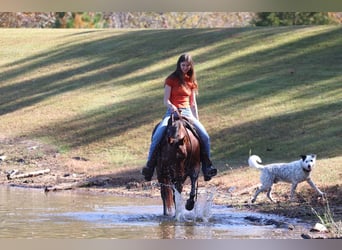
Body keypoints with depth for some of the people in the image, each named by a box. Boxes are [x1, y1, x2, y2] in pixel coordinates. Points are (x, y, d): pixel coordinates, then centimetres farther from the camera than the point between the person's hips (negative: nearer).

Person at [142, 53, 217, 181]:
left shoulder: (191, 81, 16)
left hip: (187, 113, 3)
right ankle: (150, 165, -23)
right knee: (158, 135, -29)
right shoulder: (171, 80, 4)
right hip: (172, 112, -3)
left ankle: (207, 167, -8)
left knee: (204, 136, -17)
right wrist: (172, 107, -22)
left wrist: (197, 121, 13)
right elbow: (166, 100, -1)